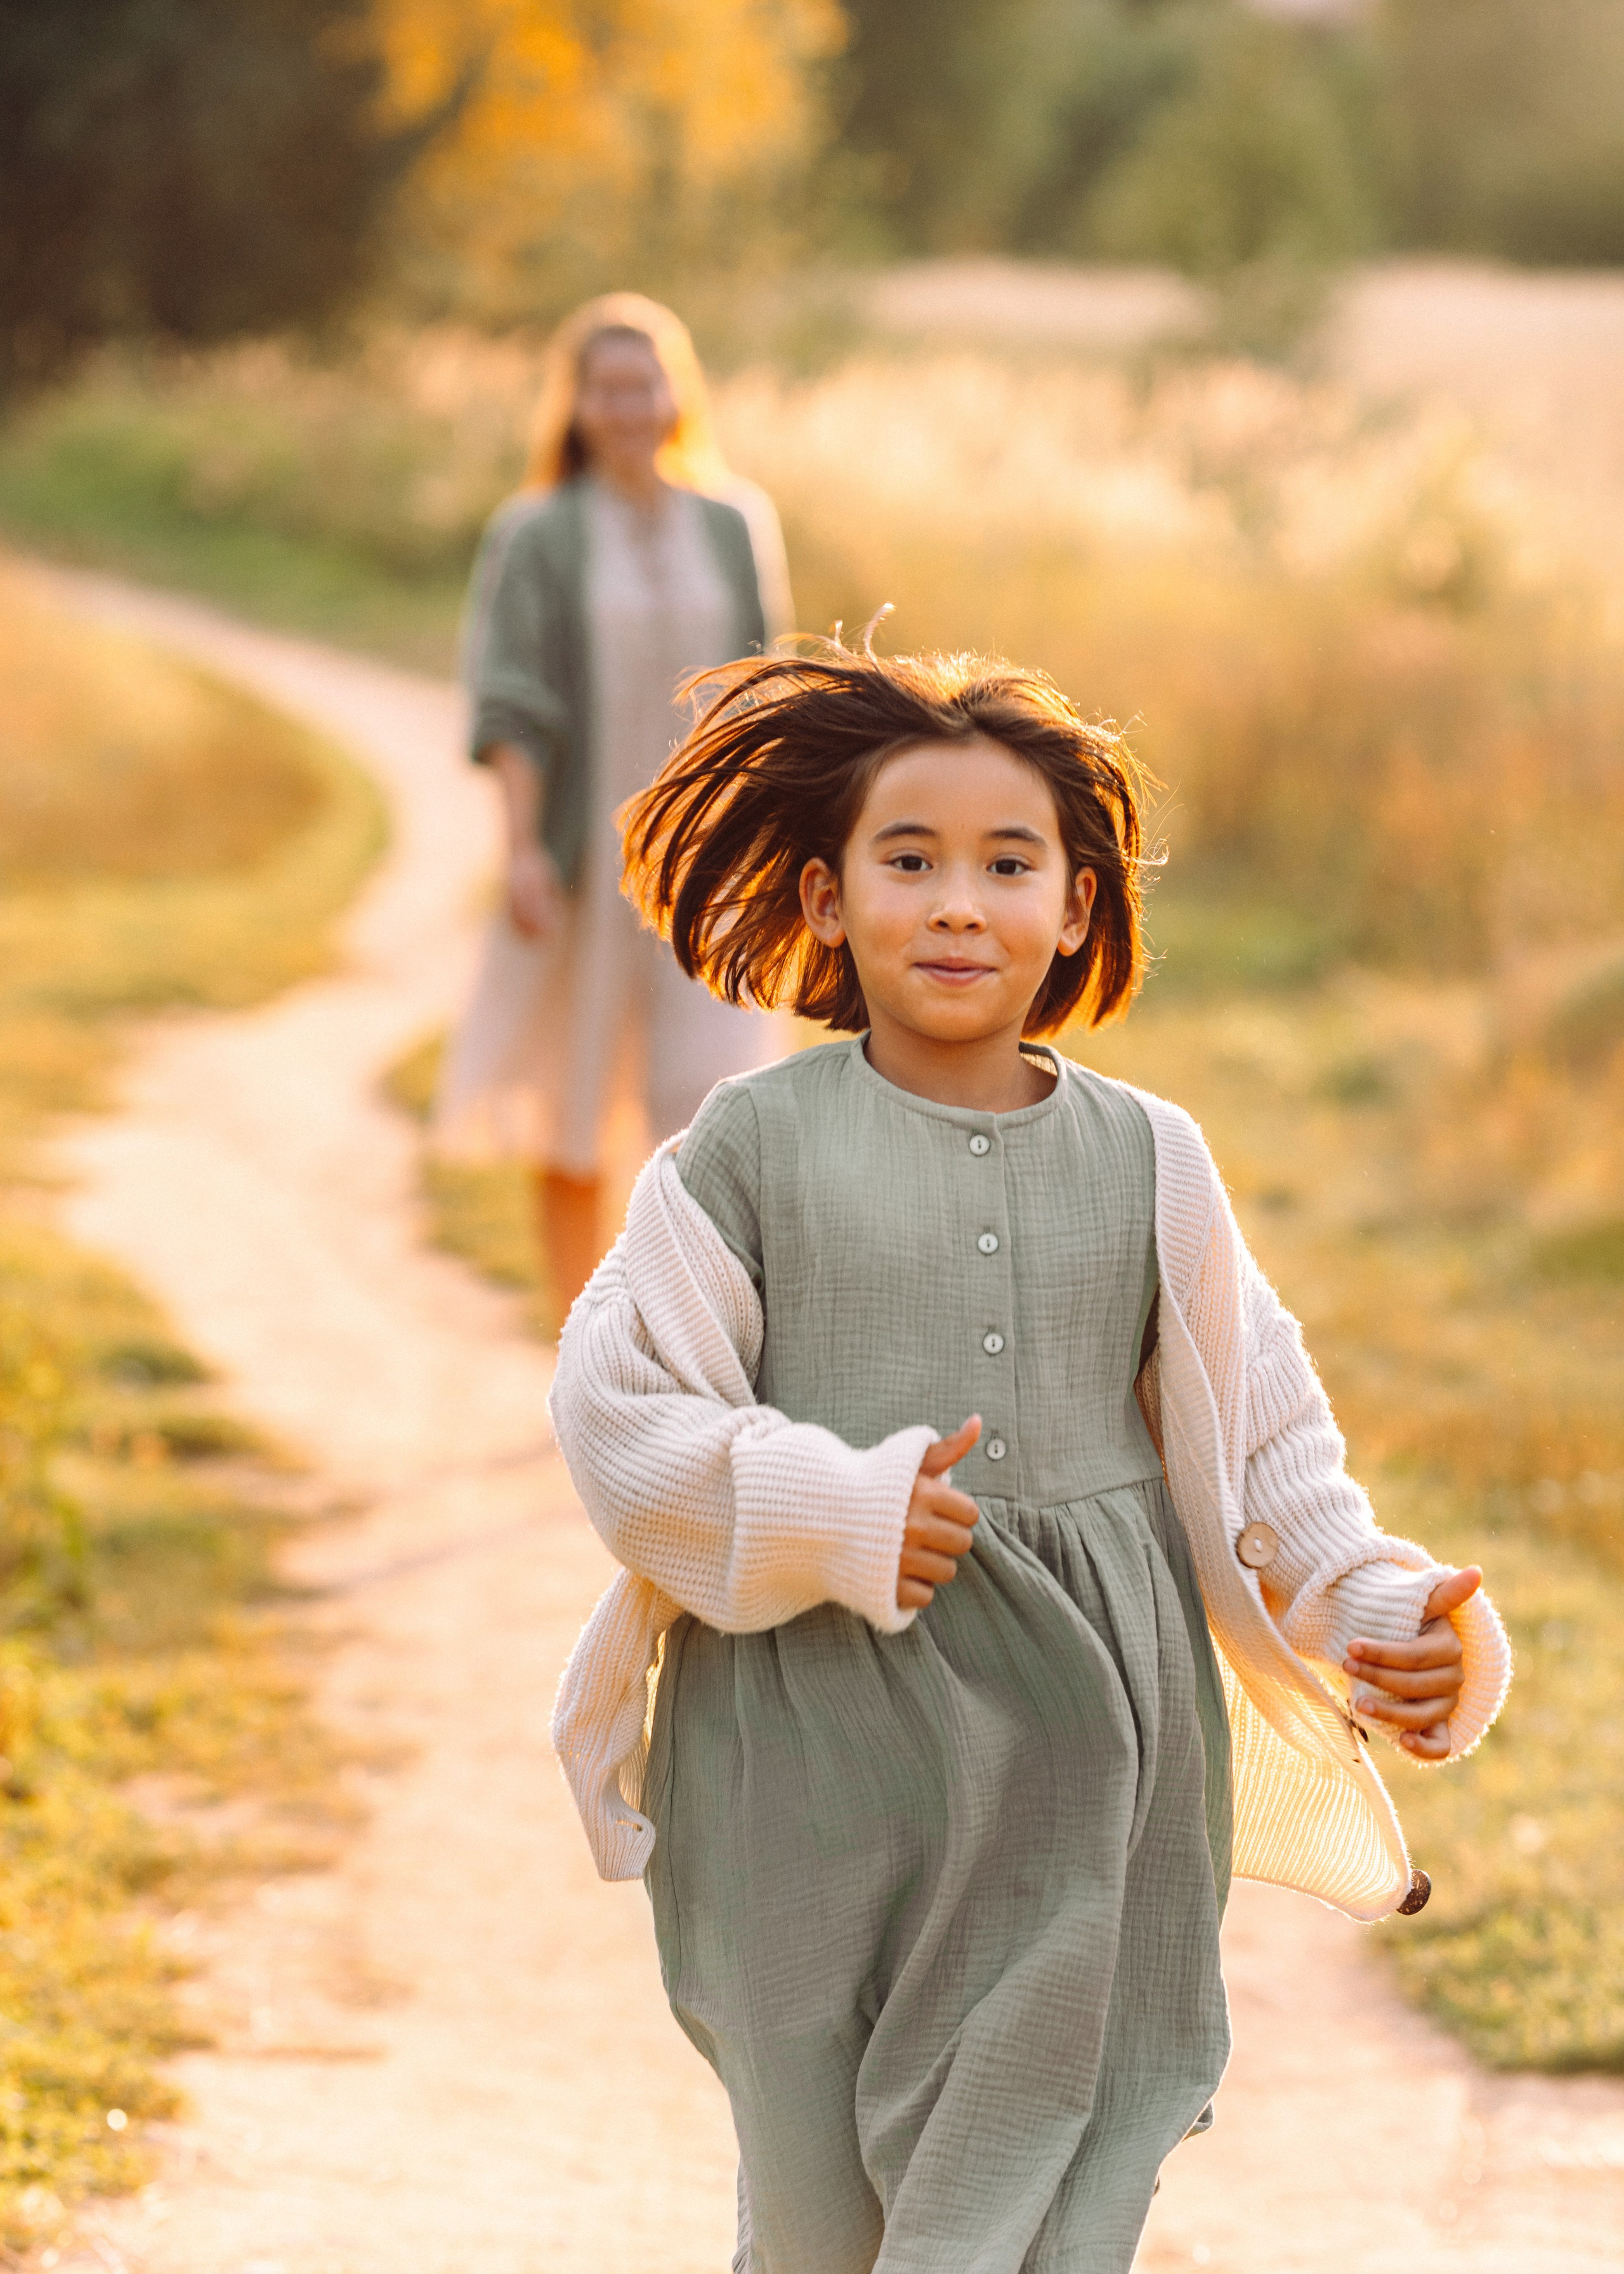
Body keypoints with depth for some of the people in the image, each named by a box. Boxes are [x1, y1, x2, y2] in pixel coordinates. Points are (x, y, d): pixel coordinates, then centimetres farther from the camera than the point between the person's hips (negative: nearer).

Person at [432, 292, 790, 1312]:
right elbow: (509, 702, -8)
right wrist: (523, 846, -19)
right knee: (573, 1118, 7)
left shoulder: (733, 528, 6)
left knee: (718, 1108, -11)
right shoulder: (536, 537, -2)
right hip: (583, 855, -1)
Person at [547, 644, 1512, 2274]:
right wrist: (834, 1518, -17)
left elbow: (1261, 1442, 9)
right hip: (819, 1740, -1)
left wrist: (1384, 1613, -7)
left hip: (1080, 1756, 1)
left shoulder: (1145, 1160, 5)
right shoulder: (759, 1143, -2)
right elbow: (617, 1407, -4)